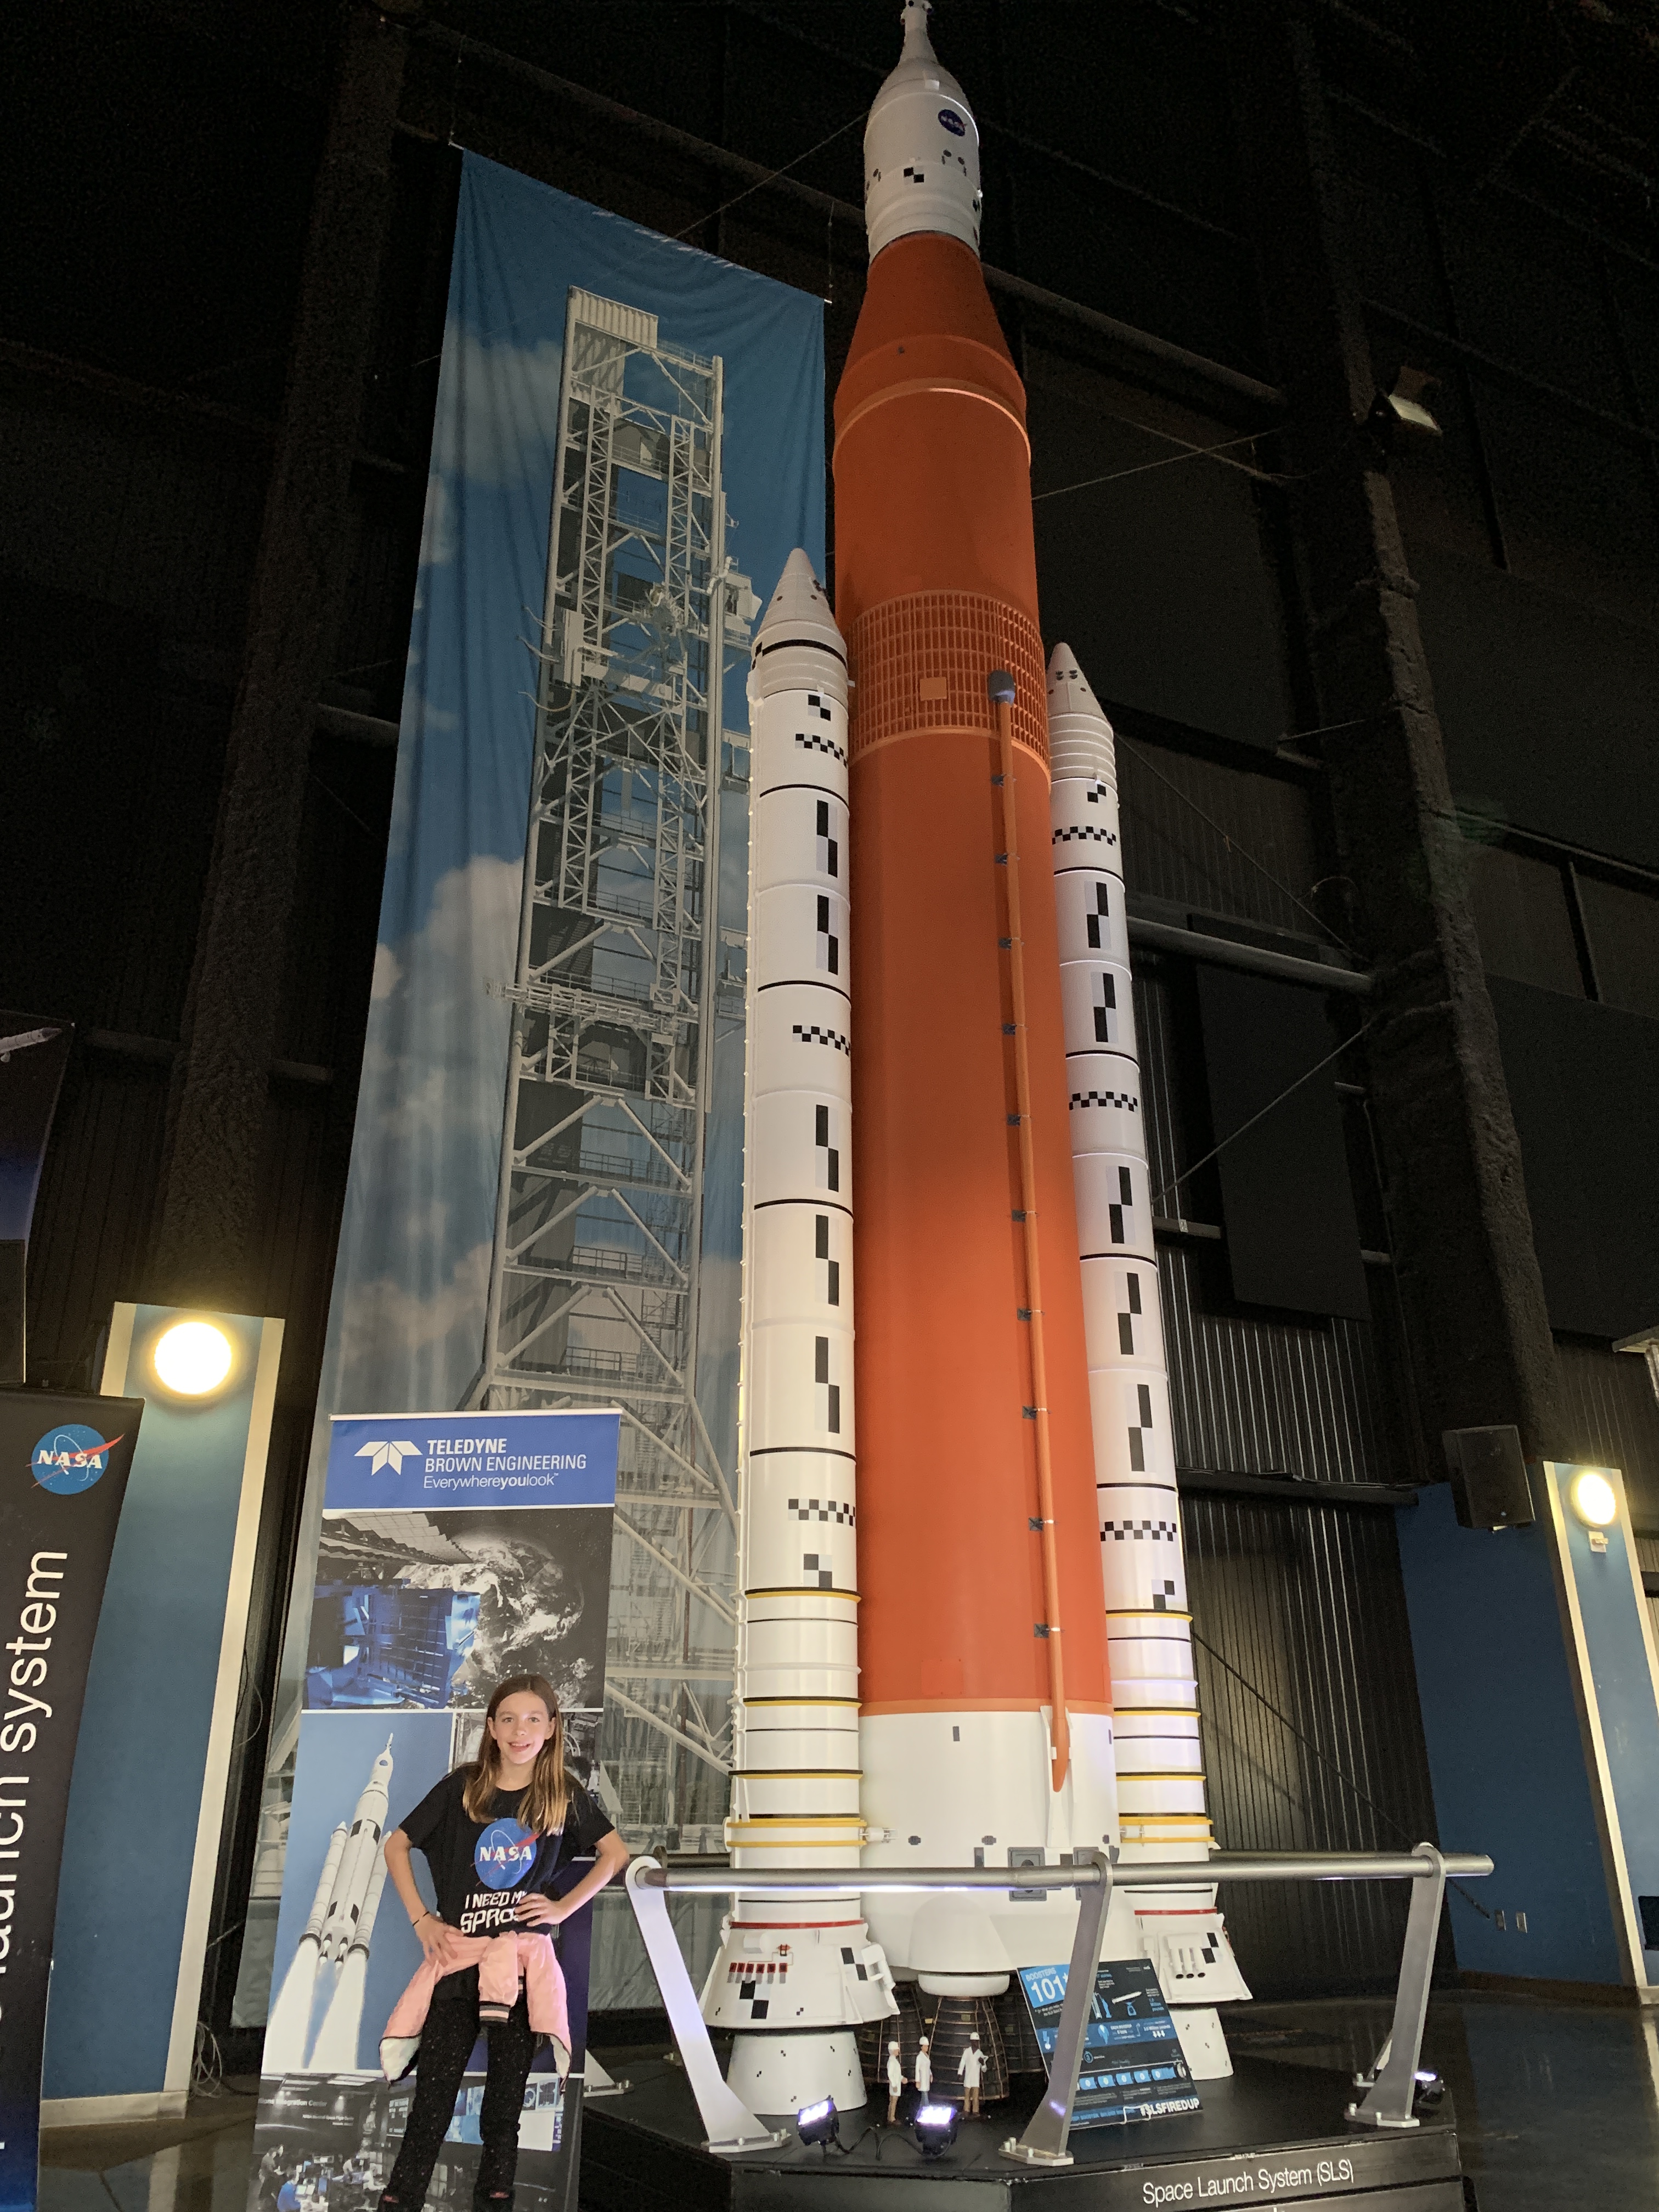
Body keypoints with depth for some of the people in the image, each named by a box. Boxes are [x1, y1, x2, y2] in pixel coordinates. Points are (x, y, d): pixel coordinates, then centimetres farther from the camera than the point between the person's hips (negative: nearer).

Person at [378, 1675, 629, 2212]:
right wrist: (421, 1919, -3)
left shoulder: (565, 1795, -2)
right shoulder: (462, 1787, -4)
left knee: (505, 2105, 10)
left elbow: (615, 1854, 6)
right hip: (458, 1955, 0)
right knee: (431, 2102, 2)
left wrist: (565, 1906, -4)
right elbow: (396, 1846, 5)